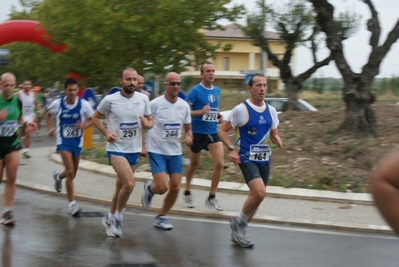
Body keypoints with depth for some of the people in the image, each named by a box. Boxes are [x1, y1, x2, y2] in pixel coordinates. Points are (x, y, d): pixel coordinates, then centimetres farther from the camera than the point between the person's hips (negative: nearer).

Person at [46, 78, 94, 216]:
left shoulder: (84, 104, -12)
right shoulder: (57, 104, -10)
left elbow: (92, 119, 0)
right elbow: (49, 114, 12)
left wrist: (84, 125, -19)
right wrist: (50, 128, 2)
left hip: (77, 141, 2)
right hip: (63, 141, -2)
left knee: (72, 173, 16)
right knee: (70, 171, -15)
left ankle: (58, 176, 52)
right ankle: (71, 203, -6)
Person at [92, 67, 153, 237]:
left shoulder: (143, 99, -1)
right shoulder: (110, 100, -9)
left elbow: (150, 121, 10)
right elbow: (95, 117, 5)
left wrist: (147, 124, -14)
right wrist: (106, 133, -10)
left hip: (134, 149, 4)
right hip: (116, 148, -4)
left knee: (121, 186, 15)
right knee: (129, 183, -22)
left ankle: (111, 217, 35)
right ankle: (117, 216, 0)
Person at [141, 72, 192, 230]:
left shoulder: (184, 106, 2)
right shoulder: (155, 104, -12)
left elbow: (187, 128, 13)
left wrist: (187, 136, -8)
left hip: (175, 152, 5)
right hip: (156, 151, -5)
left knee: (175, 188, 2)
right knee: (162, 187, -15)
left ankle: (161, 218, 22)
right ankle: (149, 188, 23)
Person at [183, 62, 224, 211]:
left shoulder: (217, 91, 7)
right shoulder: (195, 91, -12)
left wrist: (219, 116, 6)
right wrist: (201, 112, -29)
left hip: (213, 133, 4)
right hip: (198, 133, -4)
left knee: (219, 163, -10)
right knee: (194, 164, 12)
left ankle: (211, 197, 2)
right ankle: (187, 192, 36)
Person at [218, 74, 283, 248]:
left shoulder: (271, 111, 6)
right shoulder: (241, 109, -10)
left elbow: (274, 133, 16)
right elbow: (222, 130, -5)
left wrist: (277, 140, -7)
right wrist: (231, 149, -18)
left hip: (264, 159, 7)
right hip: (247, 159, -6)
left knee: (257, 196, 9)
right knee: (259, 193, -22)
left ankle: (238, 232, 26)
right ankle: (238, 222, 2)